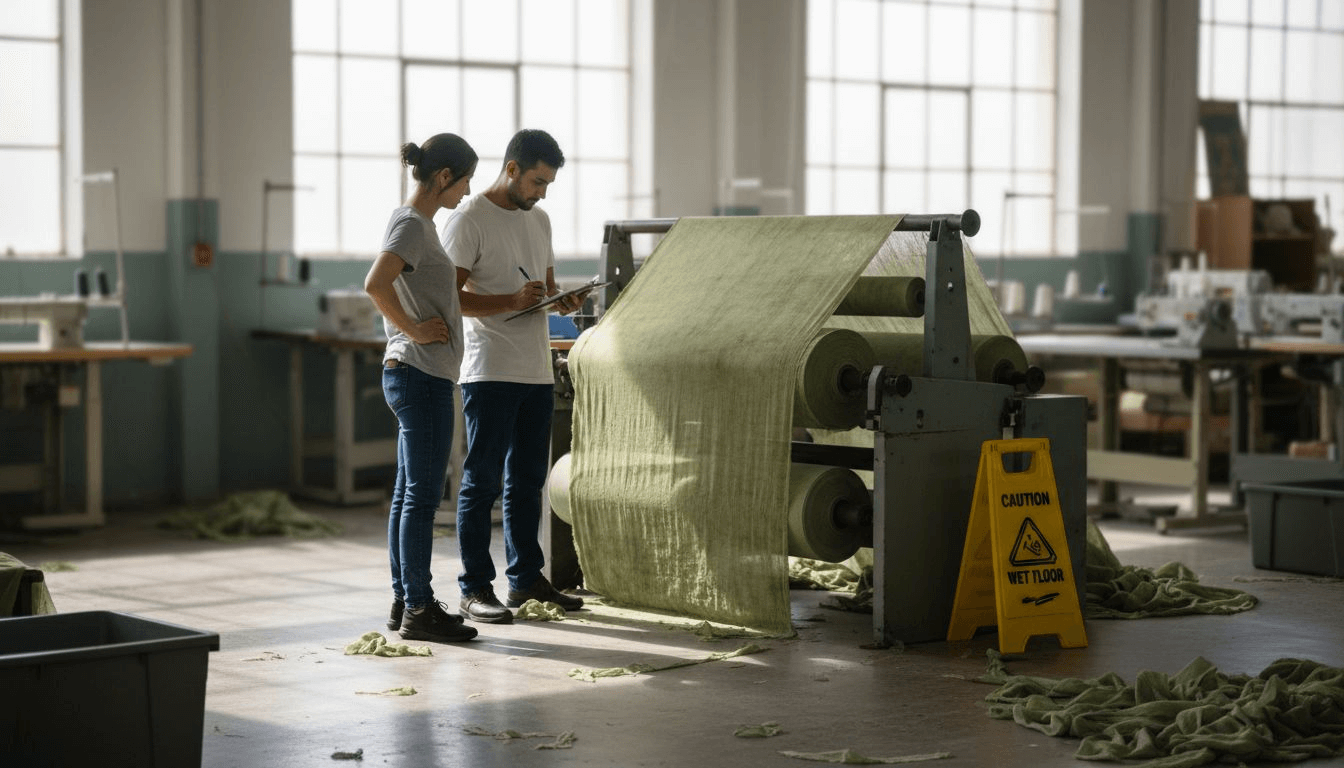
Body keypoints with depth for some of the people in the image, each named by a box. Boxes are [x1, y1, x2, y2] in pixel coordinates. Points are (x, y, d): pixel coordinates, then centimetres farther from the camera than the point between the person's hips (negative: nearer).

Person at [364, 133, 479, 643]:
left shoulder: (417, 223, 16)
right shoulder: (412, 224, -14)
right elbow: (375, 284, -29)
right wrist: (413, 330, -18)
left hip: (413, 376, 10)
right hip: (420, 375, -10)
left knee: (409, 495, 12)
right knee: (423, 494, -6)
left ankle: (404, 602, 18)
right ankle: (418, 607, -2)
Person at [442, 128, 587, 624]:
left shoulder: (539, 220, 16)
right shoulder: (470, 221, -9)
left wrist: (562, 301, 2)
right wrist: (512, 301, -24)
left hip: (537, 372, 8)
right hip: (489, 373, -8)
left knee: (527, 481, 13)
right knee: (481, 481, -4)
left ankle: (526, 579, 22)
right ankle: (475, 588, -1)